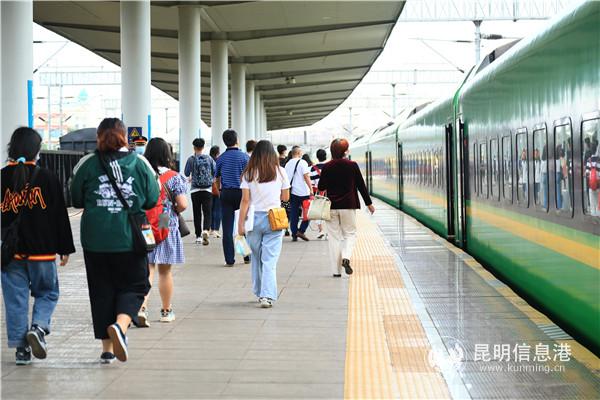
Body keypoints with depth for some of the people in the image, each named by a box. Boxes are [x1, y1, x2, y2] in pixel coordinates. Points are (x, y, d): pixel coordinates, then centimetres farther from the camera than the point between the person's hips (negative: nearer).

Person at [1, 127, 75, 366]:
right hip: (42, 250, -1)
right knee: (47, 293, 15)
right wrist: (65, 248, 6)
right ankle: (38, 328, -9)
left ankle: (21, 349, 7)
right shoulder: (47, 178, -3)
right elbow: (60, 216, -1)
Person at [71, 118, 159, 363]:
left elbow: (76, 200, 7)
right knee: (134, 286, 11)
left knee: (102, 290, 10)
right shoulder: (140, 163, -2)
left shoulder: (87, 164, -2)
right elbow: (152, 200, 3)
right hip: (130, 239, -1)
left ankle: (107, 348, 13)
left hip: (95, 240, 1)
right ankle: (120, 325, -17)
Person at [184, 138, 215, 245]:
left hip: (195, 190, 0)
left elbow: (186, 173, 3)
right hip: (208, 189, 0)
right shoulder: (209, 158, -1)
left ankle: (198, 235, 11)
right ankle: (205, 230, -25)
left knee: (197, 213, 9)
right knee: (207, 212, -1)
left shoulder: (191, 159, -4)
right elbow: (216, 172, 2)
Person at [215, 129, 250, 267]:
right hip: (241, 192, -1)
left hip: (226, 193, 1)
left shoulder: (221, 158, 4)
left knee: (227, 227, 2)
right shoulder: (244, 156, -3)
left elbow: (217, 178, 13)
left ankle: (229, 259, 0)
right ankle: (247, 256, 15)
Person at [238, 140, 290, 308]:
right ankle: (267, 295, -14)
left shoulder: (249, 173, -1)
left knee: (256, 257, 16)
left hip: (254, 218, 1)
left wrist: (240, 223, 0)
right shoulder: (280, 172, 0)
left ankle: (259, 292, 25)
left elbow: (245, 200, -3)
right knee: (270, 260, -2)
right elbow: (286, 197, 6)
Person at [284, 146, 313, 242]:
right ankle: (301, 231, -6)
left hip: (292, 192, 6)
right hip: (303, 192, -6)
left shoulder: (288, 164, 12)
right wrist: (311, 188, -11)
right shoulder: (302, 162, -7)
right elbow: (306, 176, -14)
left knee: (293, 214, 8)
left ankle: (294, 234, 6)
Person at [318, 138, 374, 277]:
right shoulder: (352, 166, -6)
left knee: (334, 236, 8)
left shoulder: (327, 167, -4)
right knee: (350, 233, 12)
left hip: (331, 206, 1)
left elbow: (321, 187, 2)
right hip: (348, 205, -1)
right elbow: (361, 185, 0)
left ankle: (336, 270, 7)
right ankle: (346, 257, -15)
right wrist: (369, 203, 9)